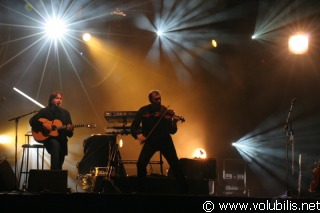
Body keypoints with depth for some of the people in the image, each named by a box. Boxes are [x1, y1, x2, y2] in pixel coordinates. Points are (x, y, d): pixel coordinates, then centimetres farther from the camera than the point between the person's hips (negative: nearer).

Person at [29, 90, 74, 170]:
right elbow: (32, 121, -6)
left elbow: (70, 134, 8)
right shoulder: (45, 111, 2)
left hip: (62, 140, 5)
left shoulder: (65, 113, 10)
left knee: (60, 164, 1)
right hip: (47, 138, -5)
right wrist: (42, 125, -21)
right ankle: (54, 171, -40)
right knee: (55, 144, -37)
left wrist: (70, 129, -16)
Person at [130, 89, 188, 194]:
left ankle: (184, 190, 0)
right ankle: (141, 190, 3)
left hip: (165, 140, -1)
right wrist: (138, 135, -21)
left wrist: (174, 123, -30)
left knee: (175, 165, -8)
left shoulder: (164, 111, -6)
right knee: (141, 164, -14)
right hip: (150, 141, 1)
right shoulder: (143, 110, -2)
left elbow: (172, 131, -9)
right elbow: (134, 126, -1)